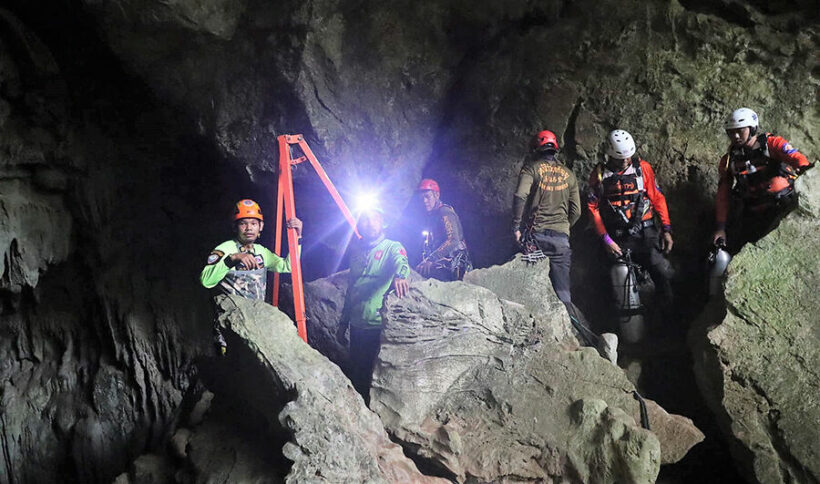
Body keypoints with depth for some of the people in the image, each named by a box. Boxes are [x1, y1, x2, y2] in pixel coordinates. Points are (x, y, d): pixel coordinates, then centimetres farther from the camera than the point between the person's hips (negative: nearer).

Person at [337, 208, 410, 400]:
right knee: (357, 373, 10)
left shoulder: (392, 247, -1)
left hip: (381, 324, -5)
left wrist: (400, 276, -48)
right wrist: (344, 321, 19)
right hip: (358, 325, 6)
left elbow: (401, 262, -24)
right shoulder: (356, 251, 16)